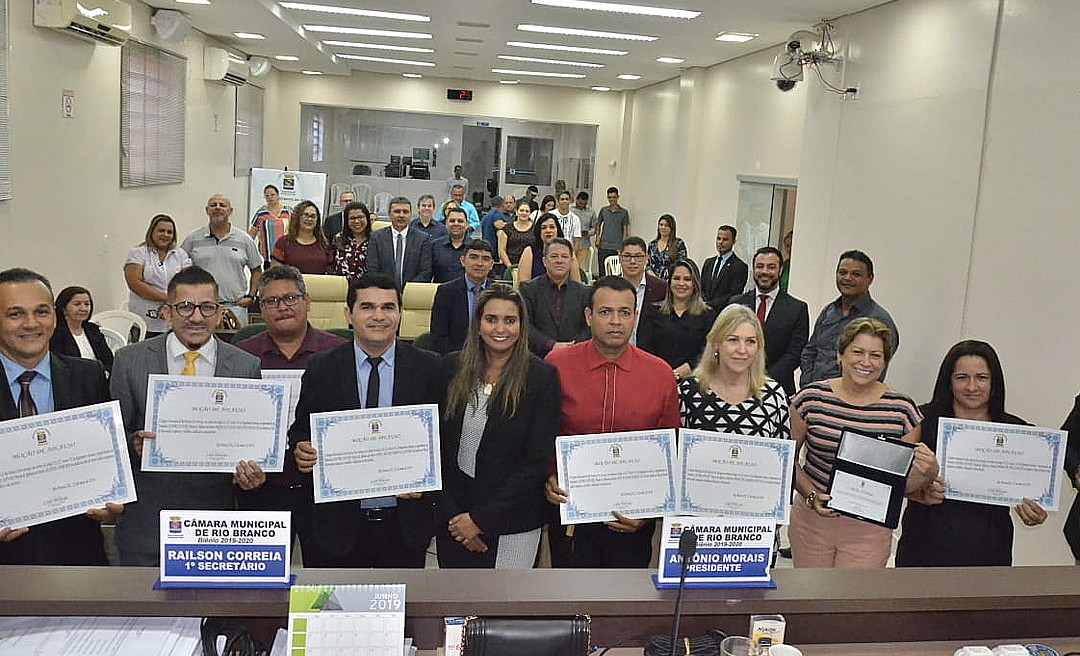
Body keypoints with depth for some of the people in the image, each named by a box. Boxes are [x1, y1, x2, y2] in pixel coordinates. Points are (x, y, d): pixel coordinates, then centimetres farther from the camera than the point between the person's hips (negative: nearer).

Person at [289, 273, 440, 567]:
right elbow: (300, 429, 7)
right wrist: (301, 451, -15)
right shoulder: (321, 369, 1)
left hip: (405, 523, 0)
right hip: (339, 521, 0)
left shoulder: (428, 367, -1)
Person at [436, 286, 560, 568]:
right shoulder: (452, 368, 0)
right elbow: (438, 445, 2)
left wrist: (481, 519, -12)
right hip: (452, 518, 3)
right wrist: (453, 514, -7)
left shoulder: (542, 376, -10)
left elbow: (538, 460, -11)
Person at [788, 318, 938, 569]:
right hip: (812, 521, 1)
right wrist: (811, 495, -11)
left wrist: (927, 474, -17)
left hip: (869, 531, 0)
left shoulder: (902, 409, -3)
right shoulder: (811, 398, -5)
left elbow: (904, 482, 3)